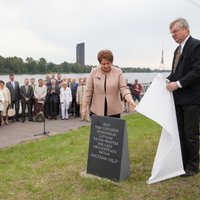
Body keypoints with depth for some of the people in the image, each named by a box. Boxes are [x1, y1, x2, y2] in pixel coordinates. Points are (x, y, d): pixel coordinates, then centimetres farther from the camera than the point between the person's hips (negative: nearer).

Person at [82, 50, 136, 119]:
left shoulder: (118, 72, -1)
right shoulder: (94, 72, 1)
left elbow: (124, 88, -5)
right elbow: (88, 91, 3)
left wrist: (130, 100, -22)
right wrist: (84, 107, 1)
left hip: (114, 111, 0)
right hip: (97, 111, 1)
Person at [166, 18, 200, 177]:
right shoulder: (178, 49, 17)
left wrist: (178, 84, -19)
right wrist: (169, 80, 1)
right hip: (179, 98, 8)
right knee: (180, 132, 12)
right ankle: (182, 162, 23)